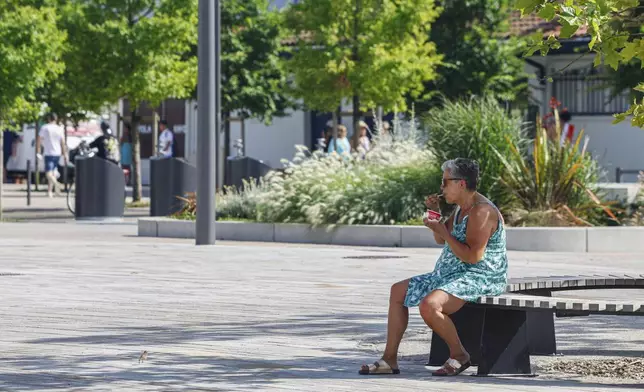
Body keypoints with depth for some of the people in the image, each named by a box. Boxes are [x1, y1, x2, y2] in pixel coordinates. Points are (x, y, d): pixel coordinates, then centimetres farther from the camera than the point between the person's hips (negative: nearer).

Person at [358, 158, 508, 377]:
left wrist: (443, 231, -22)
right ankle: (389, 359, 8)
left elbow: (473, 256, -28)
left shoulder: (481, 211, -20)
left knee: (428, 305, -34)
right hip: (452, 274, 11)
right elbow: (441, 240, 25)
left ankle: (459, 355, -12)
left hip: (479, 278, -11)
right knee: (398, 291, 11)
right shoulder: (461, 207, 13)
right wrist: (435, 213, 8)